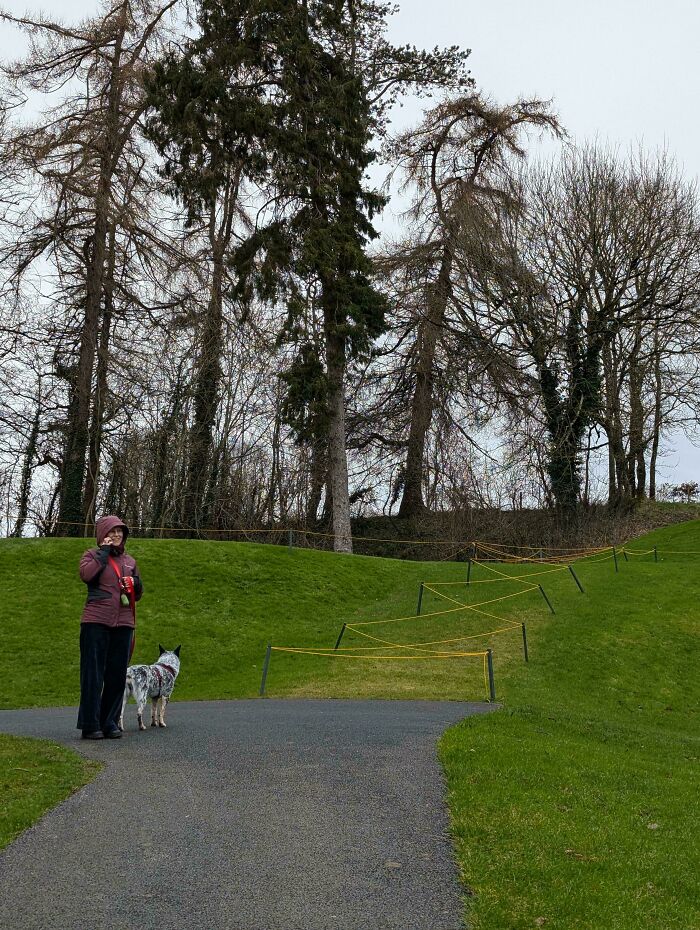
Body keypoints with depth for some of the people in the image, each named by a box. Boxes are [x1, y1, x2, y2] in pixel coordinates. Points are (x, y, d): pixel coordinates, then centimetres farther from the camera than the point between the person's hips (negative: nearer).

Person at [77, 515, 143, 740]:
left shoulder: (129, 561, 19)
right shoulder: (93, 555, 6)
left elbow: (138, 595, 25)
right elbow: (86, 574, -17)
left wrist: (135, 583, 2)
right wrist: (104, 551, -7)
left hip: (123, 624, 5)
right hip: (96, 622, -4)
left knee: (117, 675, 5)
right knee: (93, 674, -3)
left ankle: (110, 722, 13)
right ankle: (90, 725, 1)